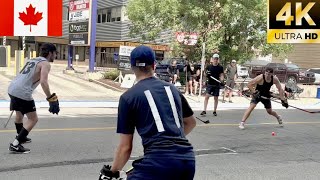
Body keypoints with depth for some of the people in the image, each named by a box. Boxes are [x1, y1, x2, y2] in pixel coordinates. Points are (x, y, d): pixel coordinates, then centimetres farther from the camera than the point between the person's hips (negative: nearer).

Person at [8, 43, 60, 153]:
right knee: (33, 119, 1)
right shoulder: (45, 63, -3)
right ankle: (15, 145, -6)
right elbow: (43, 82, -18)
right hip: (22, 93, -9)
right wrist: (52, 100, -18)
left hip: (12, 88, 9)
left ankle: (21, 137, 51)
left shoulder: (33, 60, 23)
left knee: (19, 114, 29)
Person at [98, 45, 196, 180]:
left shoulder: (128, 97, 3)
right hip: (187, 159, 6)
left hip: (159, 161, -5)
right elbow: (191, 122, 31)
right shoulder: (172, 89, 16)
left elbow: (125, 147, 3)